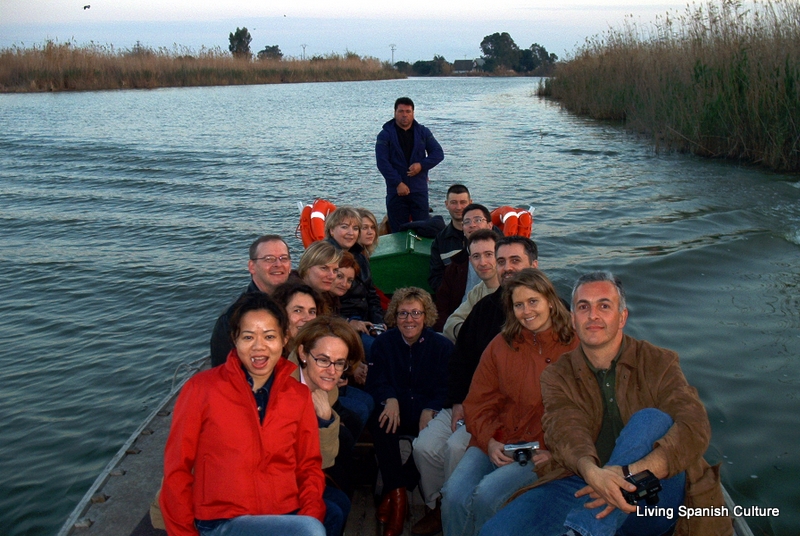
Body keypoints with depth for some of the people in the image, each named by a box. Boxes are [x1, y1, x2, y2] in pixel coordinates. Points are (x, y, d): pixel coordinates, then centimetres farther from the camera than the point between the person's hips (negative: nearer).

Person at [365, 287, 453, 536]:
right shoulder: (383, 343, 5)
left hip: (428, 412, -1)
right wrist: (390, 399, -24)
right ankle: (398, 492, -27)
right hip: (396, 412, 1)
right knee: (380, 420, -32)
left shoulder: (442, 346, 1)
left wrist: (429, 410, -24)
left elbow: (447, 388, -4)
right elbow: (376, 382, -1)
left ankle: (393, 491, -21)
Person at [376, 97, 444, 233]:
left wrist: (422, 165, -12)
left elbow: (438, 153, 7)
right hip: (396, 191, -2)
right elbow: (382, 162, -7)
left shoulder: (423, 132, 9)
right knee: (398, 232, 3)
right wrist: (398, 183, -15)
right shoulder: (385, 135, 0)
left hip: (419, 190, 2)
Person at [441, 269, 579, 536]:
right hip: (497, 442, 3)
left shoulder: (575, 348, 0)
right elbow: (478, 403, 11)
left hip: (543, 451, -3)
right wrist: (489, 442, -6)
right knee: (454, 495, -22)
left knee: (487, 494, -27)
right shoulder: (500, 345, 11)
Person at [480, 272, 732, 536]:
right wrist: (592, 471, -37)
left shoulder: (658, 363, 4)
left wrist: (632, 474, -32)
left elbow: (695, 426, -13)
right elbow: (565, 429, -12)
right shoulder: (557, 376, 7)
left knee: (651, 419, -30)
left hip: (653, 499, 0)